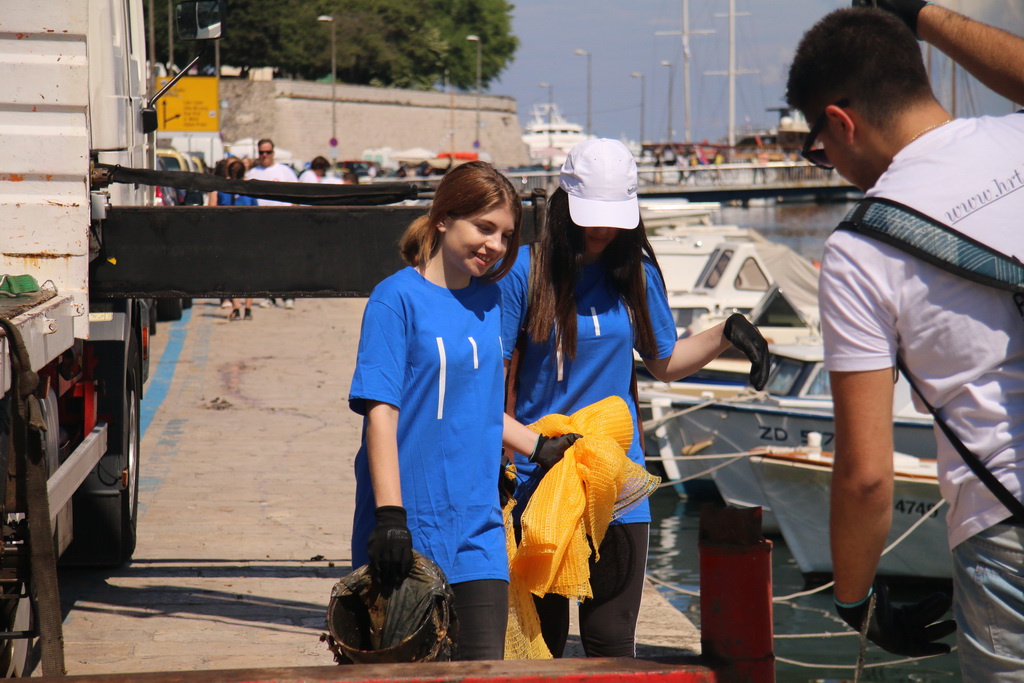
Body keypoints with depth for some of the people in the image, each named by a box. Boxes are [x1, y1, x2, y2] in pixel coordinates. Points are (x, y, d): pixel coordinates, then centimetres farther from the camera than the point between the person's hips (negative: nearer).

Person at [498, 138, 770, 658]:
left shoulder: (636, 274, 6)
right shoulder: (525, 271, -6)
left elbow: (664, 363, 19)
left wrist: (726, 334, 2)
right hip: (537, 477, -2)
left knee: (611, 638, 0)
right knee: (542, 638, 5)